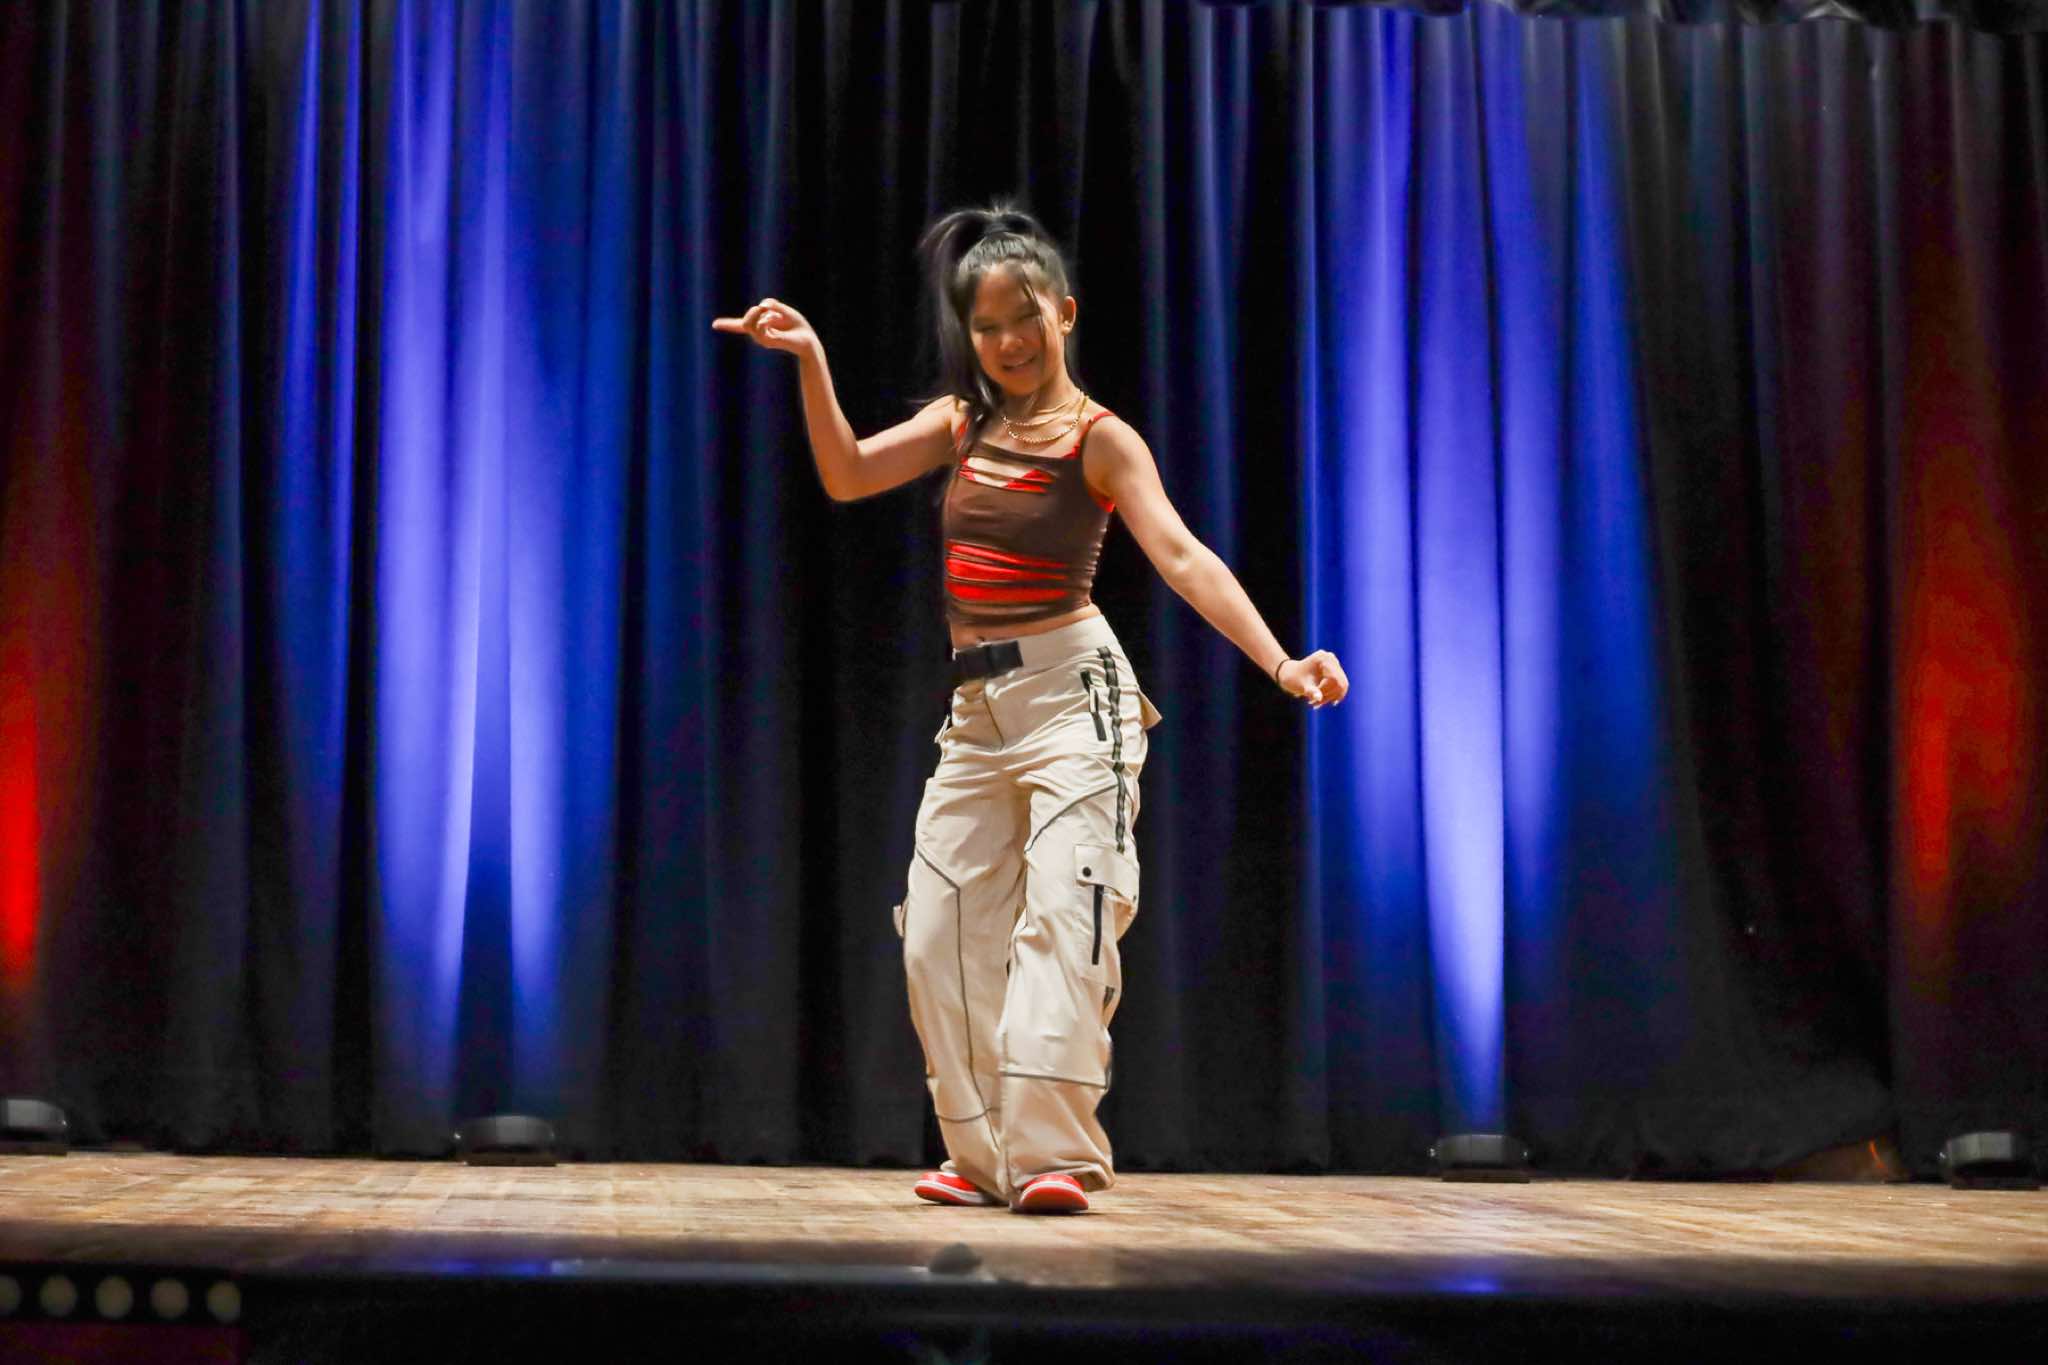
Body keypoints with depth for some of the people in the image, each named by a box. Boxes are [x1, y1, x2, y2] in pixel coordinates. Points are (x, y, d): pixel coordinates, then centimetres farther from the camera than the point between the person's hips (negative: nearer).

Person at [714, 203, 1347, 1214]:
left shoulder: (1100, 440, -7)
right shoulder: (965, 420, 10)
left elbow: (1181, 558, -18)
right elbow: (847, 476, 6)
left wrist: (1280, 663, -31)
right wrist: (810, 361, -5)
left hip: (1072, 693, -7)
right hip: (978, 707, 7)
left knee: (1062, 911, -16)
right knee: (940, 934, 4)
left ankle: (1055, 1156, -15)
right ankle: (985, 1157, 12)